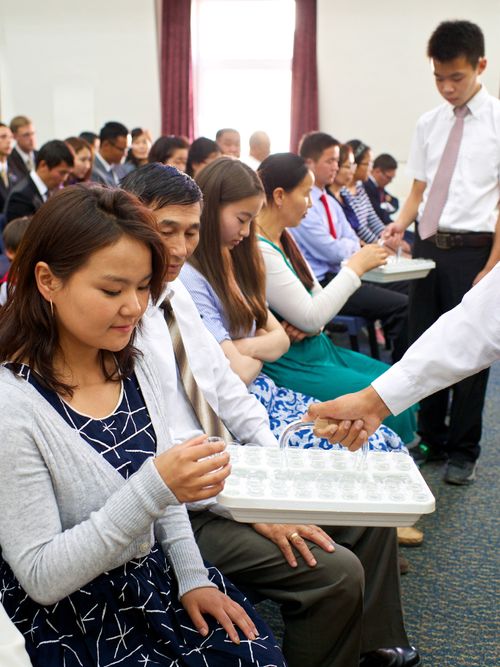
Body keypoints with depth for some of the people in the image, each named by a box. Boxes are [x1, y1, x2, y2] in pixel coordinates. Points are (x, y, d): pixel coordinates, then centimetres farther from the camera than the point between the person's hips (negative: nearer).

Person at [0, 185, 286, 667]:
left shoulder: (133, 367, -2)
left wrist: (192, 577, 2)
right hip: (73, 625, -6)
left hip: (158, 583, 6)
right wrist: (154, 487, -32)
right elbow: (41, 577, -22)